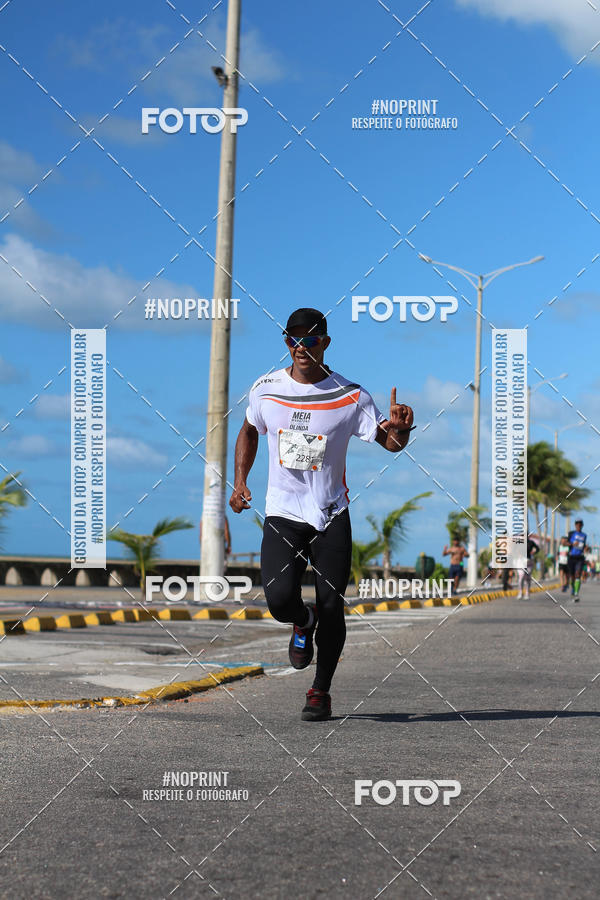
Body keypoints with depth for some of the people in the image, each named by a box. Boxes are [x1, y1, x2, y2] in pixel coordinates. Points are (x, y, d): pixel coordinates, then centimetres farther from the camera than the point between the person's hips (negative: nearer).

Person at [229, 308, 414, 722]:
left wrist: (400, 429, -27)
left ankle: (321, 690, 17)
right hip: (282, 514, 1)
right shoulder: (266, 389, 0)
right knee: (280, 598, -18)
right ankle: (303, 623, 20)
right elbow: (250, 431, 20)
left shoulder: (350, 396, -7)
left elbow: (390, 442, -3)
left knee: (331, 608, -3)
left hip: (331, 516, -1)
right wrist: (240, 480, 9)